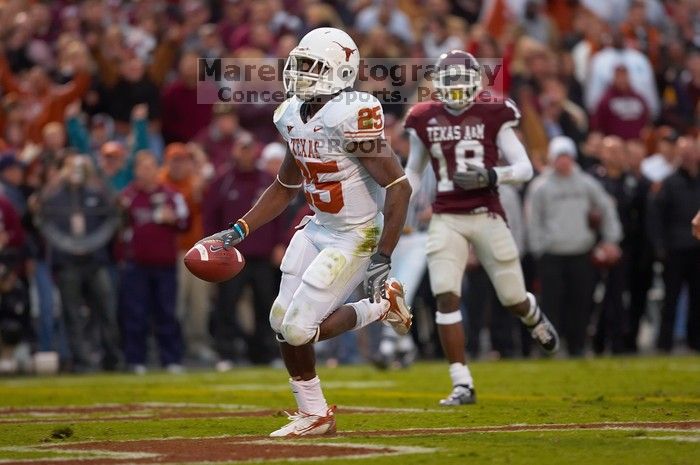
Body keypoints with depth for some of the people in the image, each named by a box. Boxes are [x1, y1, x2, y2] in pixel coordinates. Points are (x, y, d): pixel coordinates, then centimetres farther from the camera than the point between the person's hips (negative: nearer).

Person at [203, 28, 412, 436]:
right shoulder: (294, 116, 3)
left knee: (299, 328, -13)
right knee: (283, 321, 6)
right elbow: (286, 187, 18)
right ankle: (314, 415, 24)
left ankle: (382, 304, 10)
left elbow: (399, 187, -23)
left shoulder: (351, 117, -23)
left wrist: (382, 258, -25)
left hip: (355, 236, -8)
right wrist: (240, 230, 10)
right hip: (317, 229, 8)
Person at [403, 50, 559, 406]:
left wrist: (491, 176, -21)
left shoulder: (493, 117, -3)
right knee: (446, 297, -14)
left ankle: (536, 322, 45)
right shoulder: (425, 121, 5)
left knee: (513, 300, 6)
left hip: (487, 215, -1)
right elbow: (413, 170, 21)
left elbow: (524, 169, -5)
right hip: (446, 219, 2)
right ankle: (462, 385, -8)